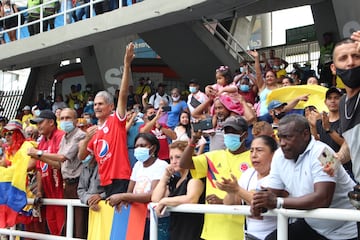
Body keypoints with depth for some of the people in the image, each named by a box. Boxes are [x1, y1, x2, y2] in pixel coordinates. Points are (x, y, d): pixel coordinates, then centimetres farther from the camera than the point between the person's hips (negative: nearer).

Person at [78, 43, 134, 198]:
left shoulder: (116, 121, 0)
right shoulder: (93, 131, 18)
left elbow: (123, 95, -13)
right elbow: (81, 156, 17)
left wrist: (127, 66, -22)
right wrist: (86, 139, -3)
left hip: (120, 180, -7)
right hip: (104, 182, 7)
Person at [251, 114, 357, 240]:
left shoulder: (321, 153, -22)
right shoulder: (279, 155, -1)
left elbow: (323, 199, -32)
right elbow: (272, 194, 2)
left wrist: (278, 202, -35)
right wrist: (259, 203, -22)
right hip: (312, 225, 6)